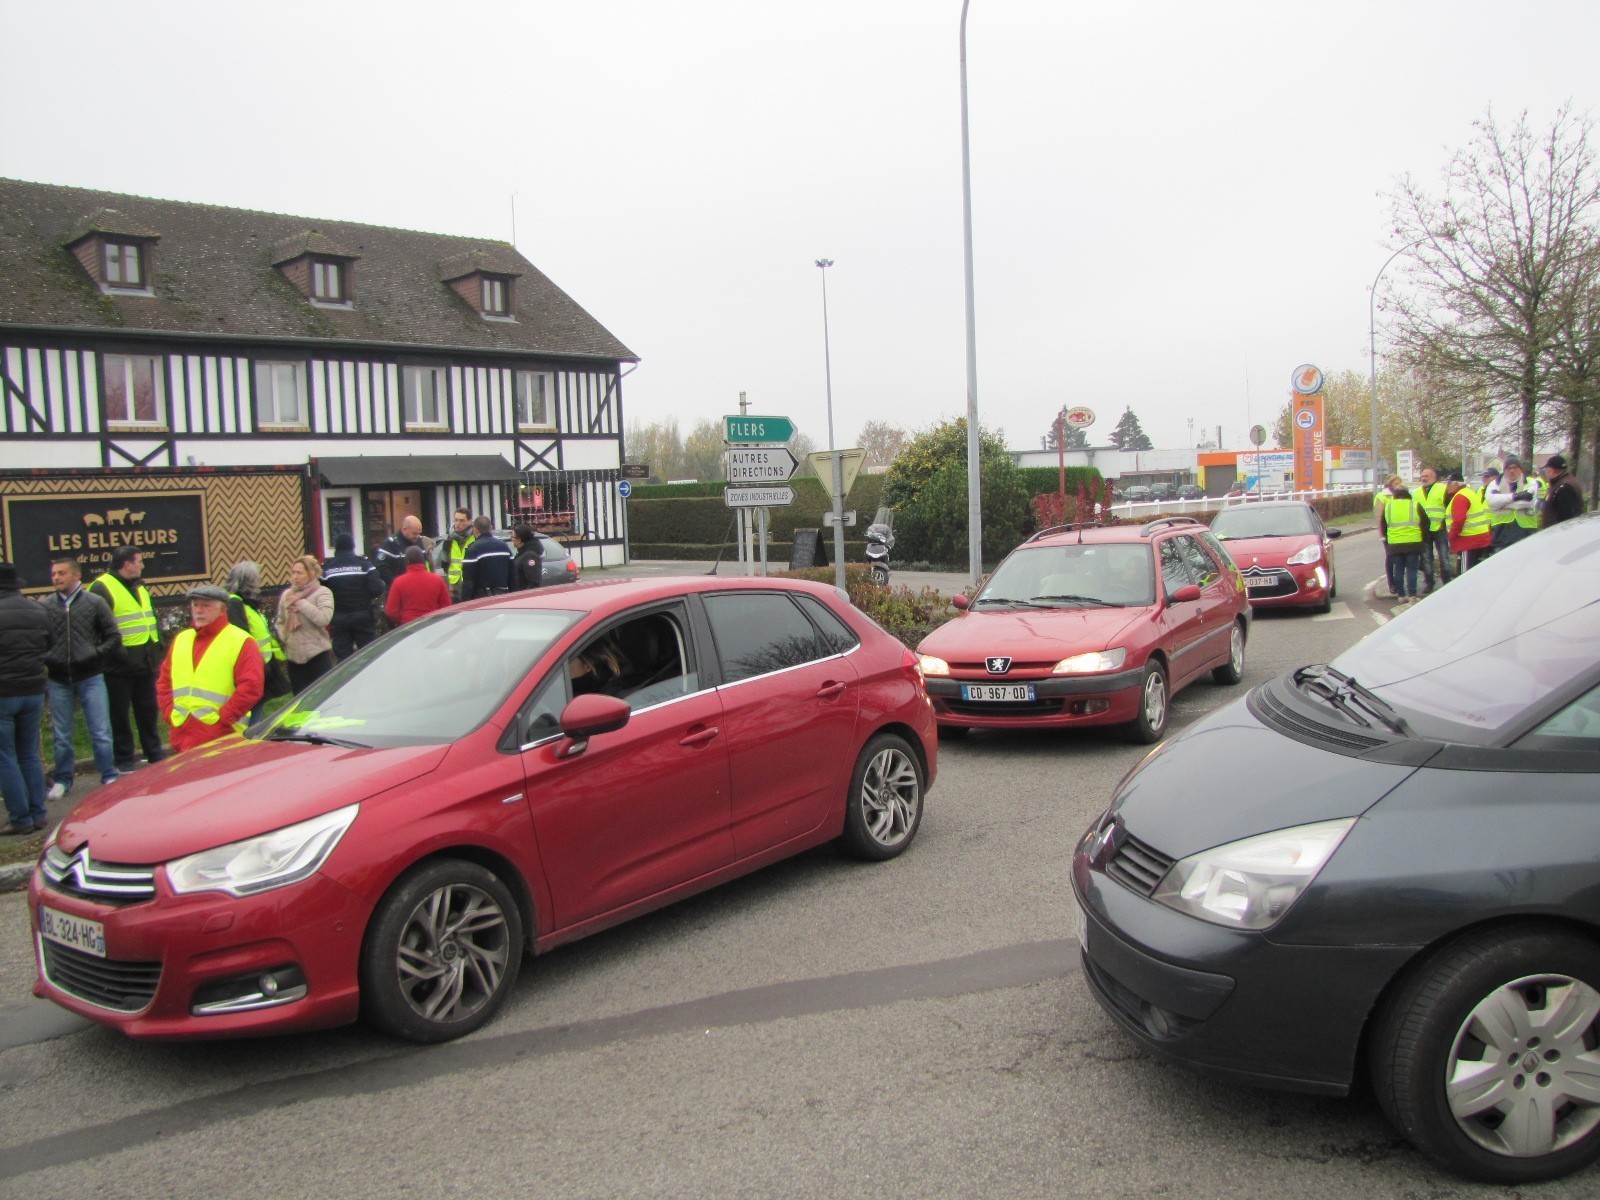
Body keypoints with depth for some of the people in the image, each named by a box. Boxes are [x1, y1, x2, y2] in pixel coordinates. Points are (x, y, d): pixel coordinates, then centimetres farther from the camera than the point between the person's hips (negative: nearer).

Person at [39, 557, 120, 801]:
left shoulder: (94, 603, 2)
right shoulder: (44, 606, 2)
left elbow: (113, 638, 4)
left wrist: (95, 656, -7)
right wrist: (44, 663, -6)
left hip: (90, 679, -1)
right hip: (58, 682, 1)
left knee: (101, 733, 2)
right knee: (61, 736, 10)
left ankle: (110, 777, 12)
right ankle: (62, 781, 22)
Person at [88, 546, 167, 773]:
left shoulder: (139, 587, 17)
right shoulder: (102, 588, -11)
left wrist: (157, 652, 17)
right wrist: (116, 652, -21)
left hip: (145, 663, 8)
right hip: (120, 667, -8)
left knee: (148, 711, 15)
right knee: (120, 714, 2)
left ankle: (155, 754, 25)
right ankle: (124, 761, 11)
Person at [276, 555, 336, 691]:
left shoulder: (322, 592, -6)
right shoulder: (287, 594, 9)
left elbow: (323, 618, -23)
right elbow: (280, 622, 21)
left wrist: (300, 602, -16)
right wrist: (284, 637, 3)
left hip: (317, 655, -5)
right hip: (294, 656, 5)